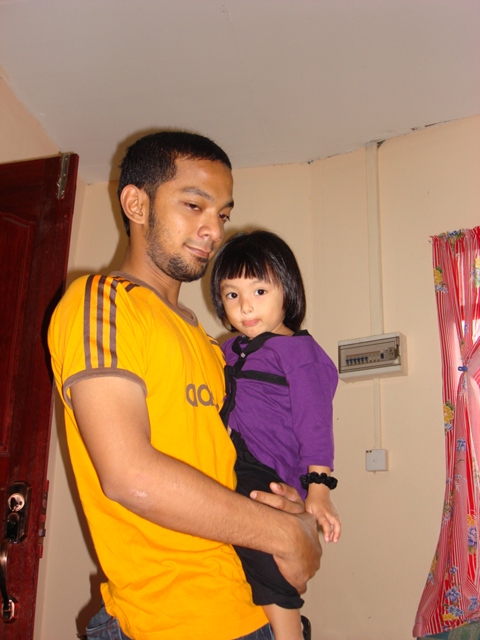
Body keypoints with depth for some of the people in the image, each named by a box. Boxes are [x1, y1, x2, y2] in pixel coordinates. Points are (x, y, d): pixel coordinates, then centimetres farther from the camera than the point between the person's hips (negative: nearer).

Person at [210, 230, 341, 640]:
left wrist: (318, 489, -13)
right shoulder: (228, 352, 20)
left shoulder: (297, 351, -1)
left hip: (267, 478, -7)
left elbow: (314, 424, -7)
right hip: (228, 472, 7)